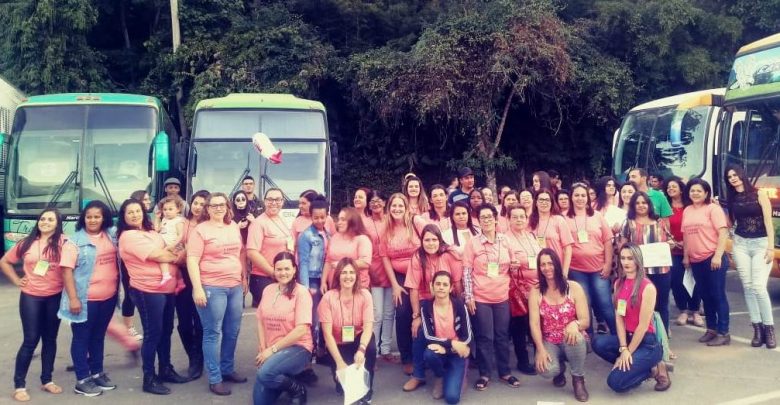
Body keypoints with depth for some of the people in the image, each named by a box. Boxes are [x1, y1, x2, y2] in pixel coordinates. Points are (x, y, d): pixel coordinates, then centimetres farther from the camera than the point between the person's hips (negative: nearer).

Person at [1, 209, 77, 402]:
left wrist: (73, 298, -20)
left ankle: (46, 380, 24)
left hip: (54, 297, 0)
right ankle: (19, 385, 9)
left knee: (50, 339, 11)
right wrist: (16, 280, 3)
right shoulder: (27, 243, 4)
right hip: (30, 296, 0)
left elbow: (67, 270, -15)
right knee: (31, 340, -1)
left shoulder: (64, 244, -6)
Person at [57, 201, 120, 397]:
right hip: (85, 299, -5)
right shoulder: (75, 241, -9)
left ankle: (97, 373, 30)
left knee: (99, 336, 17)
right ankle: (82, 380, 12)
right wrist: (73, 298, -15)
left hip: (109, 297, 5)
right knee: (82, 338, 5)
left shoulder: (113, 234, 5)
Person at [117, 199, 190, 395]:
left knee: (166, 331, 16)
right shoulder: (128, 236, -11)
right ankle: (149, 379, 9)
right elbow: (156, 255, -18)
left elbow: (170, 249, 16)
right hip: (148, 290, -8)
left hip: (167, 288, 8)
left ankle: (166, 370, 29)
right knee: (153, 334, -2)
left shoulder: (150, 232, 17)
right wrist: (177, 255, -2)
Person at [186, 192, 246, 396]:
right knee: (213, 333, 0)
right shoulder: (200, 230, -6)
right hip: (212, 288, -6)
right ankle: (215, 379, 7)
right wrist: (197, 289, -17)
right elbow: (192, 261, -11)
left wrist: (244, 278, 17)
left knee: (232, 331, 13)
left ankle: (228, 369, 28)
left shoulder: (234, 227, 11)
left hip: (235, 286, 6)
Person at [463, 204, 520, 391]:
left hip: (502, 296, 3)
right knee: (485, 337, 3)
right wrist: (469, 297, -9)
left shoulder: (505, 241, 4)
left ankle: (505, 372, 24)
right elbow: (467, 272, -5)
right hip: (481, 297, -3)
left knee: (503, 335, 11)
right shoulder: (473, 243, -4)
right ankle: (484, 374, 15)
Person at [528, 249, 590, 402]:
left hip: (573, 341, -1)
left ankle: (578, 379, -9)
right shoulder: (536, 292, -1)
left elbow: (586, 321, -9)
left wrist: (575, 324, -34)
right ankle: (560, 368, 12)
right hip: (549, 343, 1)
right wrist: (540, 349, -23)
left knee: (575, 337, -38)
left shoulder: (574, 287, -5)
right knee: (546, 370, -31)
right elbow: (534, 324, -7)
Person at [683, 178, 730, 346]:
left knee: (718, 295, -3)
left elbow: (723, 233, -13)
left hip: (713, 258, -6)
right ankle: (711, 329, 22)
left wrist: (718, 256, -19)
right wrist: (685, 256, 13)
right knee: (705, 296, 12)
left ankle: (723, 333, 2)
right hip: (696, 261, 6)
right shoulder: (687, 211, 13)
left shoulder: (713, 208, -6)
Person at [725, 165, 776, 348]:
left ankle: (769, 328, -3)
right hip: (740, 244, 4)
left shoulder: (759, 195, -3)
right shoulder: (732, 199, 10)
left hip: (761, 243, -4)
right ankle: (757, 328, 6)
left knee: (758, 286, -13)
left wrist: (771, 247, -12)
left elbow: (768, 221, -6)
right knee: (747, 287, 1)